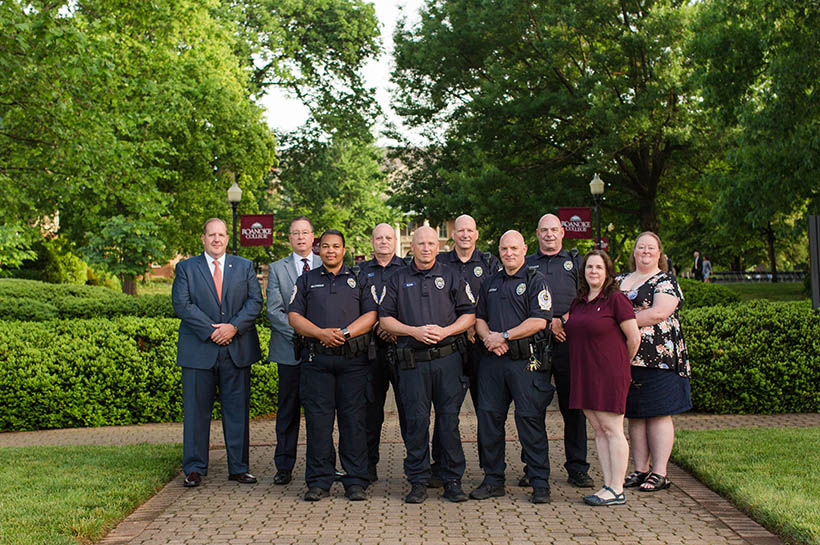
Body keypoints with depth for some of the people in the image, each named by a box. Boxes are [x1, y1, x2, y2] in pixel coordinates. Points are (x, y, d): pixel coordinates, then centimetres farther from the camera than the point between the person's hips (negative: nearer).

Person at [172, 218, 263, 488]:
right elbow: (182, 304, -5)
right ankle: (195, 469, 12)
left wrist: (233, 327, -13)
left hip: (238, 349, 2)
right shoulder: (186, 268, 7)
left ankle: (238, 467, 14)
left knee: (237, 410, 5)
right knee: (196, 411, 2)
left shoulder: (244, 267, 13)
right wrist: (211, 331, -14)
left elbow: (255, 301, 2)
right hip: (199, 351, -1)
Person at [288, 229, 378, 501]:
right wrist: (321, 333, -10)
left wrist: (345, 332, -11)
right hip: (316, 359, 1)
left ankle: (355, 481, 4)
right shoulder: (306, 280, 16)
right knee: (318, 420, -1)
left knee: (354, 420, -2)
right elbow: (294, 316, 6)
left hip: (353, 359, -1)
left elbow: (371, 314, 4)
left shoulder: (359, 279, 14)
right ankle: (319, 481, 7)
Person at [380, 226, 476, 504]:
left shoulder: (451, 277, 11)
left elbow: (469, 315, 8)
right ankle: (418, 481, 9)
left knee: (450, 419, 0)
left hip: (448, 358, 0)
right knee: (416, 420, 0)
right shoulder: (398, 280, 12)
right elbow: (385, 318, 7)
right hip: (412, 361, 0)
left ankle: (453, 480, 8)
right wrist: (414, 331, -7)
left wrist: (445, 331, -9)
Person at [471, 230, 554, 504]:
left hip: (526, 360, -6)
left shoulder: (535, 281, 0)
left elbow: (539, 321, -11)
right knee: (488, 417, 5)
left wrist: (504, 335, -12)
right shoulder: (490, 283, 18)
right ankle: (493, 480, 16)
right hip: (493, 359, 6)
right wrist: (488, 337, -2)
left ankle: (540, 484, 3)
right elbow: (479, 318, 20)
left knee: (530, 419, -5)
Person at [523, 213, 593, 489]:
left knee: (573, 404, -1)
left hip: (568, 341, -1)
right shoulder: (526, 265, 17)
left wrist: (562, 320, -11)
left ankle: (577, 468, 6)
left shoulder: (575, 262, 14)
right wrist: (545, 324, -5)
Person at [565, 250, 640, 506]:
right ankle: (608, 485, 13)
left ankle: (617, 490, 1)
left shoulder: (616, 299, -8)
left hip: (609, 374, -7)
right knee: (598, 430, 8)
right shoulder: (578, 303, 13)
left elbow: (634, 337, -6)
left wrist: (621, 365, 5)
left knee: (612, 429, -4)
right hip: (583, 375, 7)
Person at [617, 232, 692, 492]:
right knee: (635, 415, 8)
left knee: (658, 414, -2)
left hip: (658, 359, -5)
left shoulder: (666, 282, -1)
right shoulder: (620, 281, 18)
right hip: (627, 360, 6)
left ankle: (659, 473, 3)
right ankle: (641, 470, 15)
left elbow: (659, 313, -16)